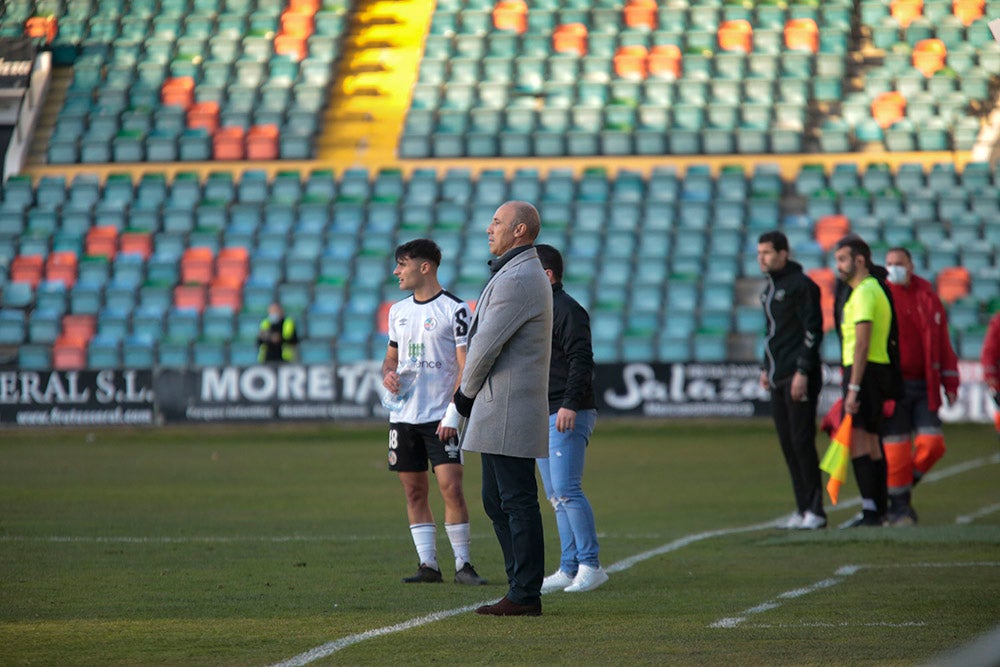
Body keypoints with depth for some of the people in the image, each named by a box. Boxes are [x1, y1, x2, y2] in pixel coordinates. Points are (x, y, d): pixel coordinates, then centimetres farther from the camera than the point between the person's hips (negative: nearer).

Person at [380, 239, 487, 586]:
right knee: (414, 490, 4)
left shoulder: (454, 309, -6)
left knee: (451, 487, -12)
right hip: (403, 414, 6)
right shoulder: (398, 311, 14)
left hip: (441, 416, -6)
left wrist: (453, 412, -17)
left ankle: (462, 564, -4)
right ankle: (428, 564, 7)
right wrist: (388, 374, 0)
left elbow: (466, 366, -9)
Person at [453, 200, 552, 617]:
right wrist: (470, 392, 12)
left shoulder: (519, 280, -15)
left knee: (517, 502, -8)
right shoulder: (520, 275, 20)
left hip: (509, 410, -11)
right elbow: (484, 339, 21)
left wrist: (466, 391, -2)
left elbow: (487, 344, -16)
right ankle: (522, 589, 16)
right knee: (496, 501, 13)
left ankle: (525, 595, -6)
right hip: (497, 411, 11)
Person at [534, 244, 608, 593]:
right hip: (542, 417, 10)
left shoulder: (567, 310, -10)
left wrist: (570, 404, -26)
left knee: (566, 490, -14)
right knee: (557, 496, 8)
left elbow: (580, 360, -18)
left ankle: (590, 565, -9)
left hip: (569, 416, -10)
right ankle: (569, 569, 9)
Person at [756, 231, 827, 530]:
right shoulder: (769, 289, 17)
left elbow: (813, 330, -14)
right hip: (778, 379, 9)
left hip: (799, 378, -9)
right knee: (787, 443, 7)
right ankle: (802, 509, 10)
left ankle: (815, 511, -7)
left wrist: (802, 372, -18)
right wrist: (767, 368, 19)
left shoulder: (801, 284, -9)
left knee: (801, 441, -9)